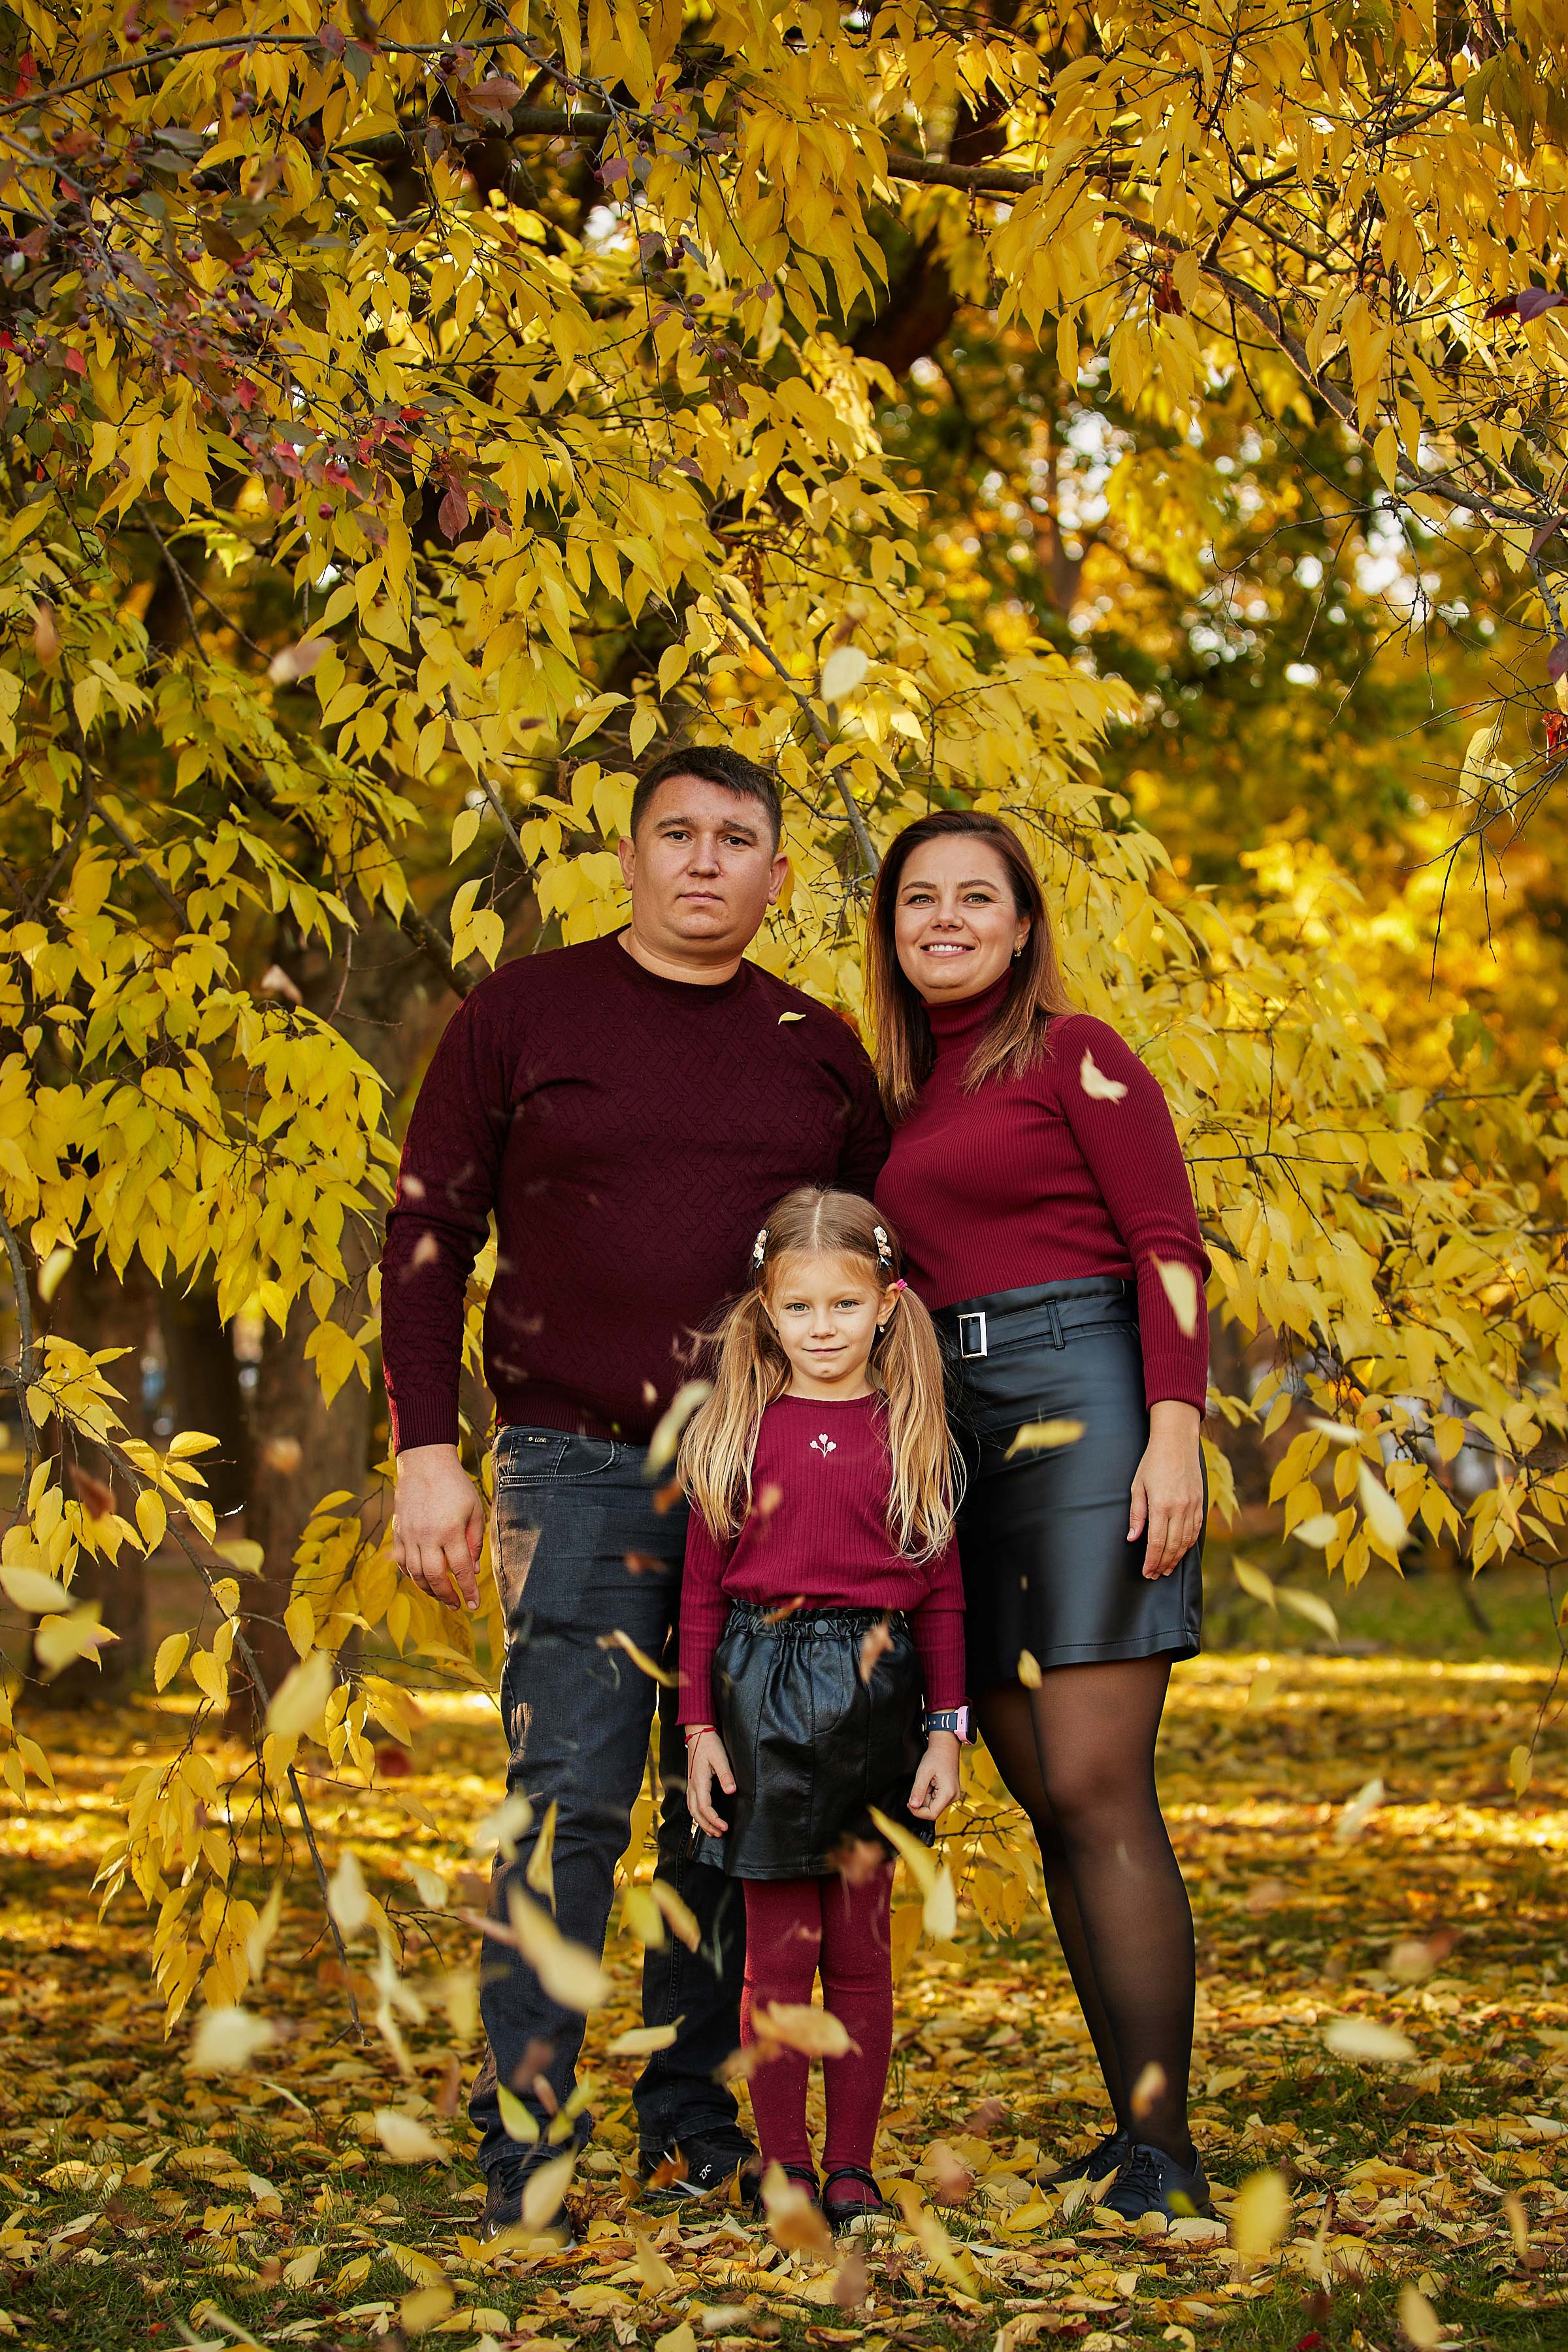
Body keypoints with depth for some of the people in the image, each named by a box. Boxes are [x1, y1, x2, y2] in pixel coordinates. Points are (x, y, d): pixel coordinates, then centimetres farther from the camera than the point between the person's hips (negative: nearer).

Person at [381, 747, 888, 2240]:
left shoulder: (819, 1051, 12)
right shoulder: (524, 1013, 5)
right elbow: (426, 1234, 4)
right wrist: (425, 1452, -5)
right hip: (578, 1466, -3)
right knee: (569, 1801, -8)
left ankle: (697, 2121, 17)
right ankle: (525, 2145, -2)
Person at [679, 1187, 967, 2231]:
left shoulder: (910, 1434, 4)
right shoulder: (737, 1431, 3)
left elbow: (943, 1592, 6)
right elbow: (702, 1588, 4)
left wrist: (946, 1730, 2)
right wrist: (699, 1726, 0)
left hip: (874, 1691, 1)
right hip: (761, 1694, -1)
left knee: (862, 1951, 7)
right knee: (778, 1955, 3)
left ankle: (854, 2165, 17)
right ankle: (785, 2164, 13)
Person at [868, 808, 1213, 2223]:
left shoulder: (1076, 1054, 1)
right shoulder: (910, 1097, 20)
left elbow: (1169, 1248, -7)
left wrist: (1175, 1431, -18)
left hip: (1085, 1408, -7)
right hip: (955, 1436, 7)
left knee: (1096, 1792, -12)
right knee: (1050, 1803, 5)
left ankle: (1164, 2158, -8)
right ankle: (1132, 2133, 11)